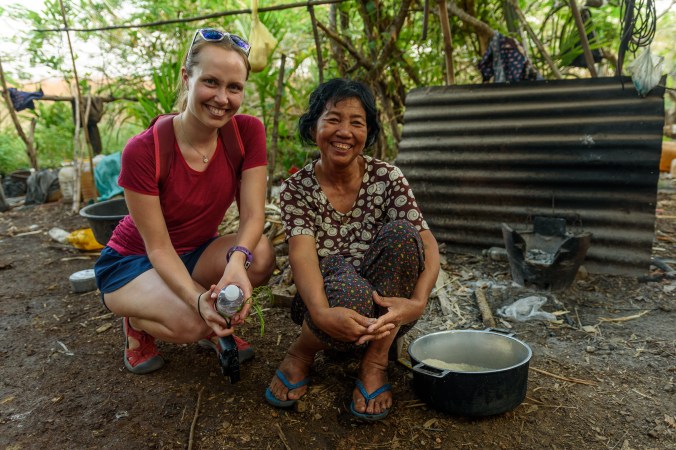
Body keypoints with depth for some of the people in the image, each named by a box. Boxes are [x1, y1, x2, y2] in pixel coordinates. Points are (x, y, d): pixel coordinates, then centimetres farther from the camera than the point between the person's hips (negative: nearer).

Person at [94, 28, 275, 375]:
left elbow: (252, 214, -21)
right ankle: (137, 321, 4)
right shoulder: (143, 151, -26)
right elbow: (158, 247, -23)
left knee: (261, 255, -29)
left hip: (197, 253, 4)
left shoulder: (248, 132, -16)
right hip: (132, 262, -3)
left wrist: (237, 260, -43)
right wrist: (197, 299, -41)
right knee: (191, 321, -33)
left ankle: (216, 326, 2)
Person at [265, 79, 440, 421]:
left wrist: (418, 302, -36)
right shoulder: (296, 188, -7)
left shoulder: (387, 178, -6)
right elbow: (302, 253, -23)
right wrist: (321, 313, -43)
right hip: (331, 304, -1)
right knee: (348, 285, -38)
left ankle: (375, 362, -15)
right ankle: (301, 354, -2)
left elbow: (428, 245, -16)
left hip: (385, 310, 1)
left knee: (400, 233, -27)